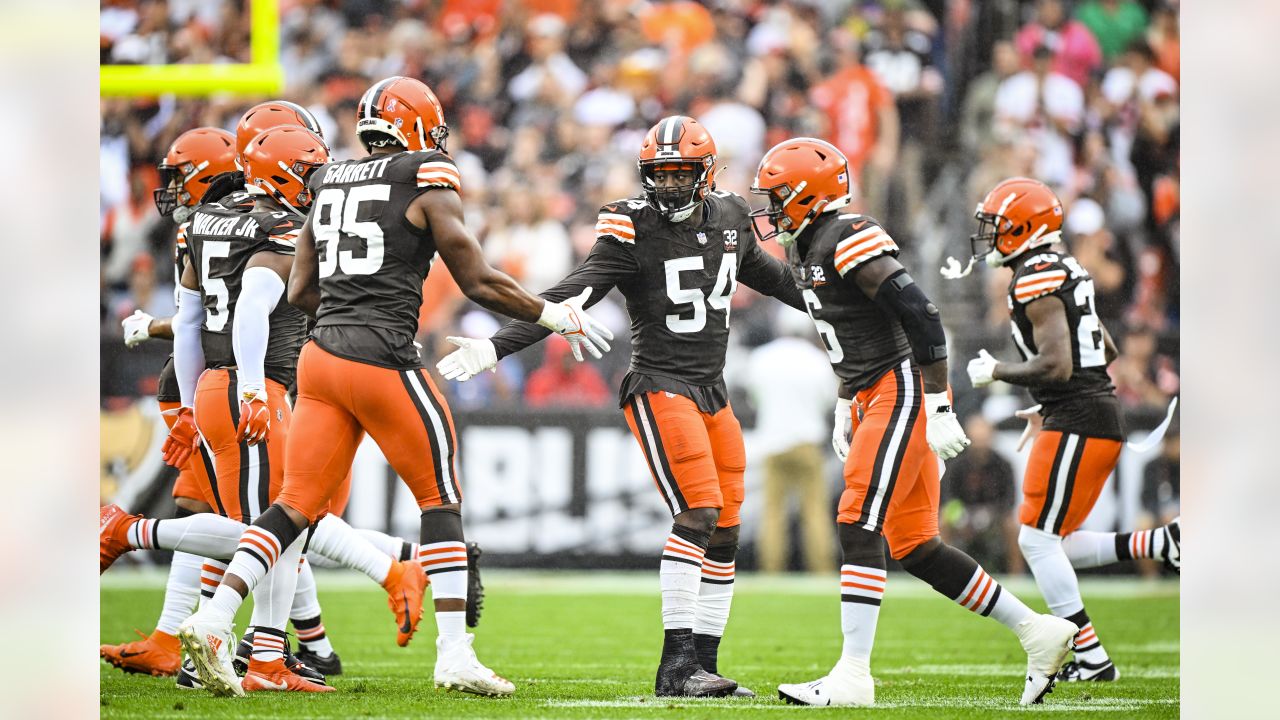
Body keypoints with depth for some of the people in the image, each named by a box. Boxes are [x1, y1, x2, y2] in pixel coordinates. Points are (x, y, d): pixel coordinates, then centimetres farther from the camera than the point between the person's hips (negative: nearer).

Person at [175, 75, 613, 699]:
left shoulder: (330, 187, 15)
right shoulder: (427, 185, -2)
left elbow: (300, 293, 17)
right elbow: (479, 284, -3)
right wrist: (556, 317, 9)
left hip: (321, 357, 6)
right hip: (383, 360, -6)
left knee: (298, 504, 9)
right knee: (441, 500, 7)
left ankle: (211, 620, -5)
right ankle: (454, 656, 6)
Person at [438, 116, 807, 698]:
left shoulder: (728, 218, 8)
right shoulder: (633, 230, -11)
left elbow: (765, 274, 27)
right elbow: (571, 296, -17)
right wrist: (497, 347, -26)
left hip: (712, 393, 7)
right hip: (661, 389, -7)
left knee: (724, 533, 4)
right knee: (698, 514, -18)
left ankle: (703, 664, 10)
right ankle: (676, 665, -19)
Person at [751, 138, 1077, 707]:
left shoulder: (851, 240, -16)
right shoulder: (806, 250, 15)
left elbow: (922, 318, -20)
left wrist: (939, 410, -22)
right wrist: (845, 405, 25)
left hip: (901, 393, -10)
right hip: (875, 400, 10)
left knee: (859, 529, -13)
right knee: (916, 549, 8)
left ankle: (853, 676, -14)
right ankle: (1037, 633, 15)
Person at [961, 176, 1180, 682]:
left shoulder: (1037, 280, -15)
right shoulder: (1065, 271, 17)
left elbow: (1056, 365, -23)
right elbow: (1107, 351, 24)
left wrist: (995, 372, -9)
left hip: (1076, 424, -10)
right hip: (1101, 417, 10)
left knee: (1038, 539, -5)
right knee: (1054, 543, 13)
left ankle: (1092, 659, -4)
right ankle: (1158, 544, 4)